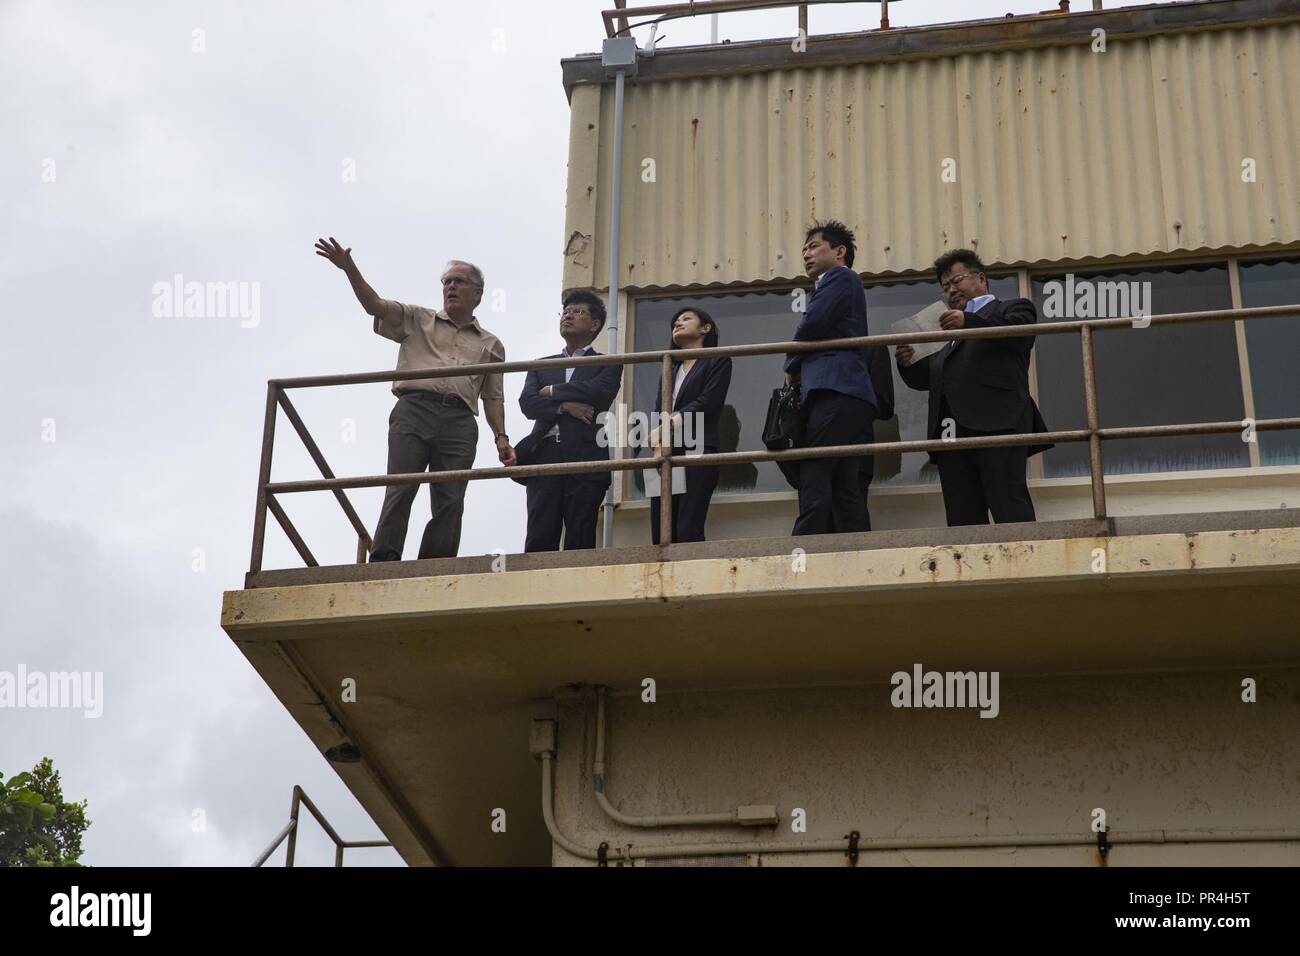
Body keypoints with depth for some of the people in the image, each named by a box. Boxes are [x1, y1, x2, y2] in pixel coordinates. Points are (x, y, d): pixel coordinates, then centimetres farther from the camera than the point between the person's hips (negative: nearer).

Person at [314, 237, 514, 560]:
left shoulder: (490, 345, 24)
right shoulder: (417, 320, 20)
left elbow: (493, 397, 19)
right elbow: (375, 305, 6)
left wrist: (501, 437, 5)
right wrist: (349, 269, -9)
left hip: (459, 422, 2)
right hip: (414, 410, -2)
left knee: (450, 501, -6)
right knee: (400, 489, -14)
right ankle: (383, 564, -19)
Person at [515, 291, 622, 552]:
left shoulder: (607, 364, 14)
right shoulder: (542, 365, 23)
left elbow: (601, 391, -8)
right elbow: (527, 402, 7)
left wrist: (552, 391, 2)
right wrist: (564, 406, -9)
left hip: (586, 459, -2)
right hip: (544, 457, 2)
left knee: (580, 543, -6)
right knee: (539, 541, -7)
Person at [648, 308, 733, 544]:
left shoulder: (718, 361, 10)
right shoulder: (670, 369, 27)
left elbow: (707, 402, -5)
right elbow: (659, 410, 12)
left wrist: (669, 423, -12)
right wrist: (658, 432, -11)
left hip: (698, 451, -6)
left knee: (688, 532, -19)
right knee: (660, 533, -4)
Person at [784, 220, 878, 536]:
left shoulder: (839, 277, 5)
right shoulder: (846, 284, 33)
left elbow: (812, 324, -9)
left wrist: (792, 366, 6)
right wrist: (799, 368, 12)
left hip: (833, 392, -9)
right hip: (855, 398, 9)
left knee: (814, 489, -17)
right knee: (847, 492, 1)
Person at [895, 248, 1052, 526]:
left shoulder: (1011, 308, 17)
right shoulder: (949, 333, 34)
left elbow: (1019, 327, -6)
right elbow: (924, 378, 29)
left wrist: (969, 322, -19)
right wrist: (907, 364, 6)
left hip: (997, 422, -6)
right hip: (952, 430, 6)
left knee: (1010, 509, -15)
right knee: (961, 518, -5)